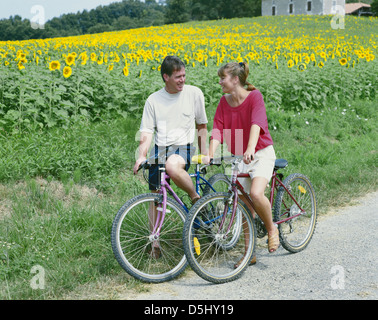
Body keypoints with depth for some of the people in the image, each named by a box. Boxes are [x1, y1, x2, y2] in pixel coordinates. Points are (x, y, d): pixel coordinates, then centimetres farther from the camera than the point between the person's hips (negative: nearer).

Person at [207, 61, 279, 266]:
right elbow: (217, 130, -7)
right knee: (244, 204, 5)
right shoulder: (224, 102, 3)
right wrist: (210, 155, -23)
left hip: (261, 154, -5)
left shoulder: (254, 96, -13)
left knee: (256, 194, -28)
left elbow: (257, 123, -29)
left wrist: (250, 149, -45)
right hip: (238, 157, 5)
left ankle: (271, 229, 1)